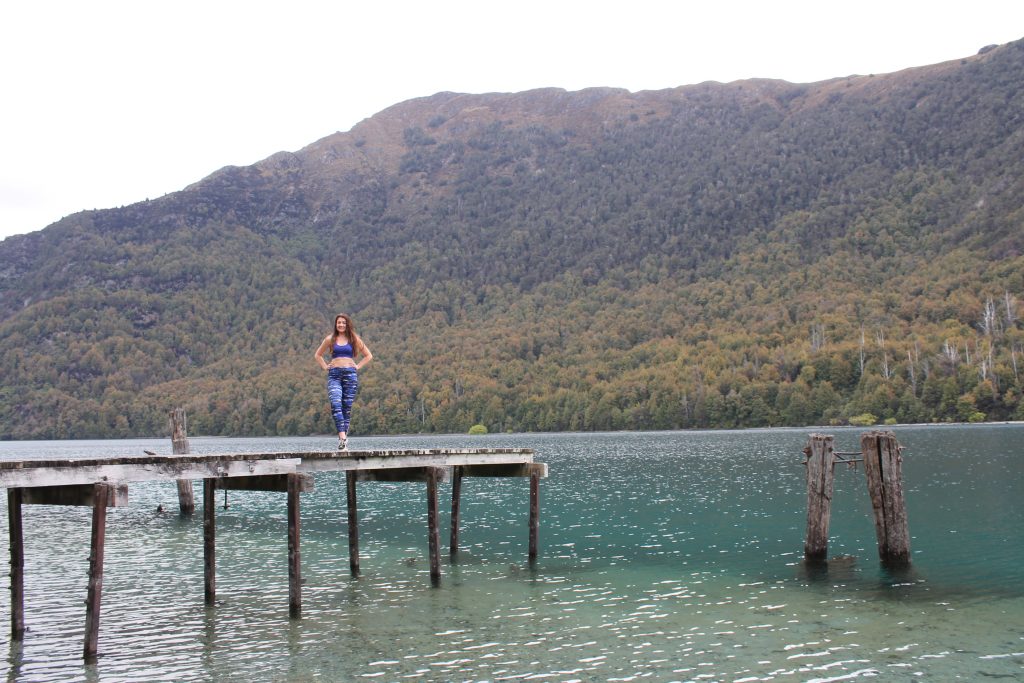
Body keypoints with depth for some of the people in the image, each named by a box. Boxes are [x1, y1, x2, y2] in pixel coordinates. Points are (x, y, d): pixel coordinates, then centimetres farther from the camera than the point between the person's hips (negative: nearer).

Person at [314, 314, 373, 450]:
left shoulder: (354, 339, 11)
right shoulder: (330, 339, 12)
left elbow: (368, 356, 18)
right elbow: (318, 355, 25)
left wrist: (358, 366, 7)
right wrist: (325, 367, 11)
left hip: (350, 374, 0)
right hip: (334, 375, 0)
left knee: (347, 407, -3)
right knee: (335, 404, -21)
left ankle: (343, 438, 2)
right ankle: (342, 436, -30)